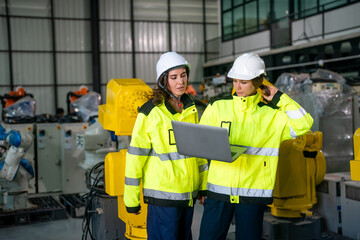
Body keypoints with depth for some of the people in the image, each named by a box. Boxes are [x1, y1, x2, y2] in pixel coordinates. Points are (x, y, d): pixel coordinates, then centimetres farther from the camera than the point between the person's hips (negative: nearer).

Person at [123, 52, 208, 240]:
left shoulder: (191, 109, 9)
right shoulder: (151, 112, -11)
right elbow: (135, 155, -9)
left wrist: (204, 186, 15)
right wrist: (131, 198, -8)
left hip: (188, 193, 6)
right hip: (163, 194, -6)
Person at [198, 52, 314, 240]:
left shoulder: (272, 114, 5)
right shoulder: (217, 108, 6)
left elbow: (304, 124, -7)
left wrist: (279, 98, -1)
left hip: (253, 193, 0)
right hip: (219, 189, 1)